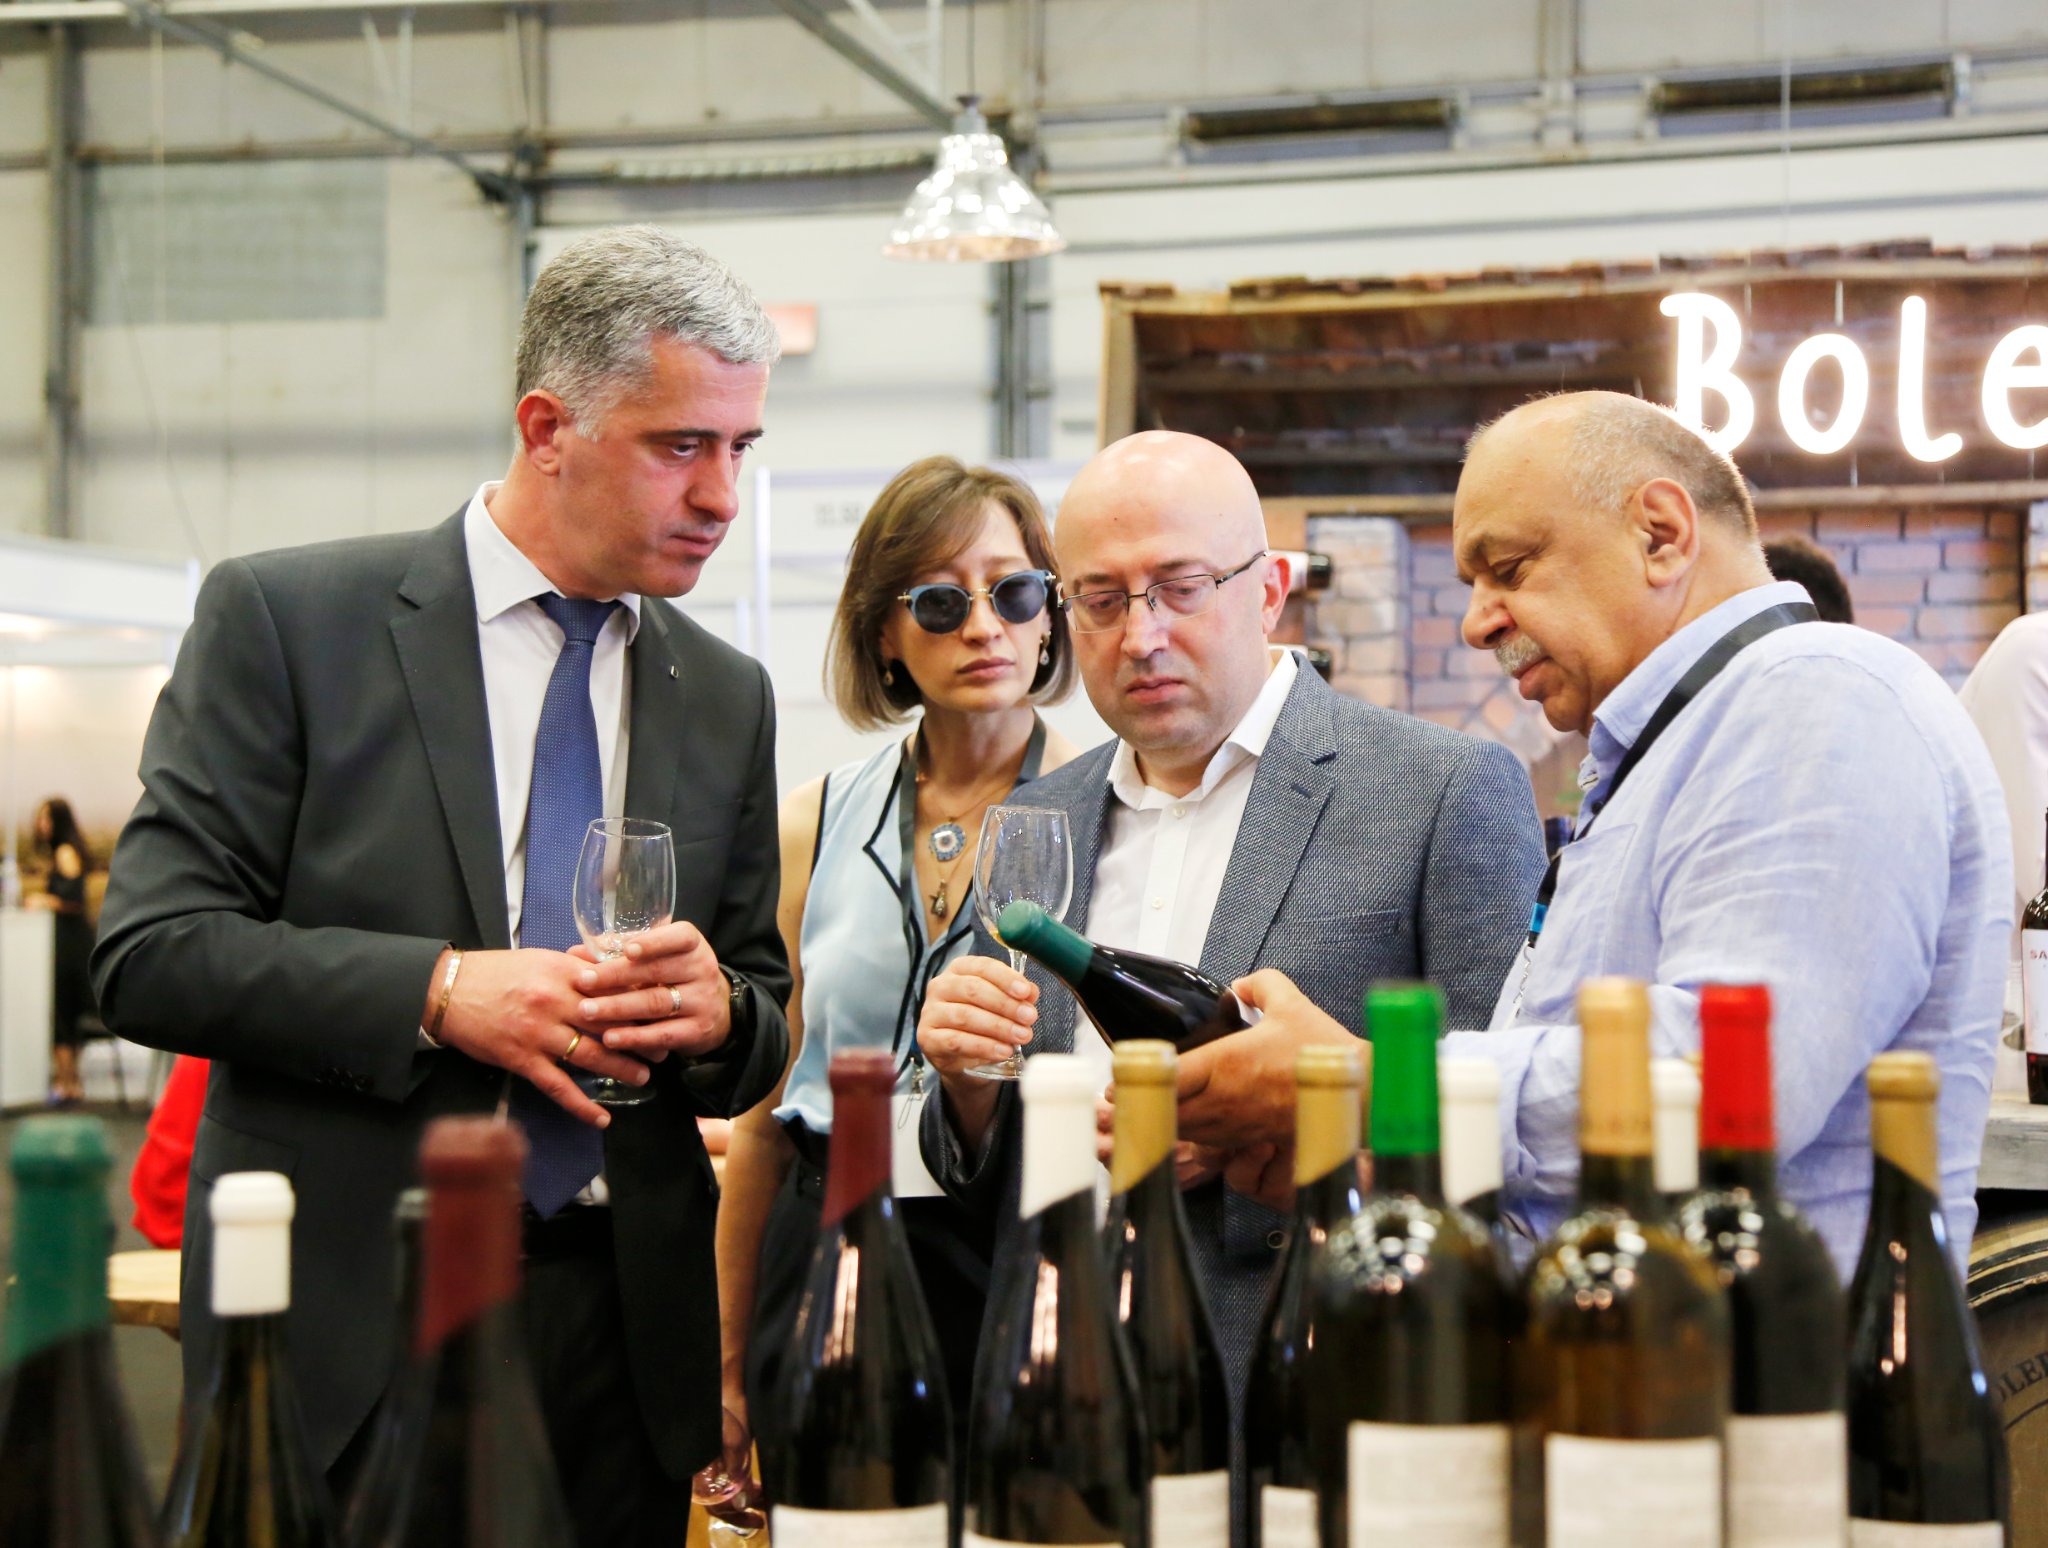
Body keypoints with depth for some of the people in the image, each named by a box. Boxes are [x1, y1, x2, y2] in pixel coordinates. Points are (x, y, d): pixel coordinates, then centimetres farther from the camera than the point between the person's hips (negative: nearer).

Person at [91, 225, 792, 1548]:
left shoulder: (729, 697, 11)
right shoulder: (285, 619, -3)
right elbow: (151, 950, -9)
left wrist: (718, 1015, -9)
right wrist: (438, 992, -19)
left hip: (622, 1338, 4)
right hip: (348, 1326, -4)